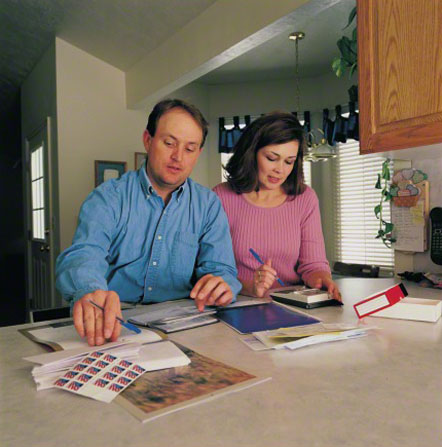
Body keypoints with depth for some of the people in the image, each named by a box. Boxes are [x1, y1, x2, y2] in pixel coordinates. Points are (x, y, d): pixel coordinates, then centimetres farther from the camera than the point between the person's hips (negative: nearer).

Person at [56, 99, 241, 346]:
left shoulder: (209, 205, 7)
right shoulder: (109, 196, 1)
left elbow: (220, 267, 2)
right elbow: (84, 254, -15)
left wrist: (220, 286, -24)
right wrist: (90, 291, -39)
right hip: (112, 326, 0)